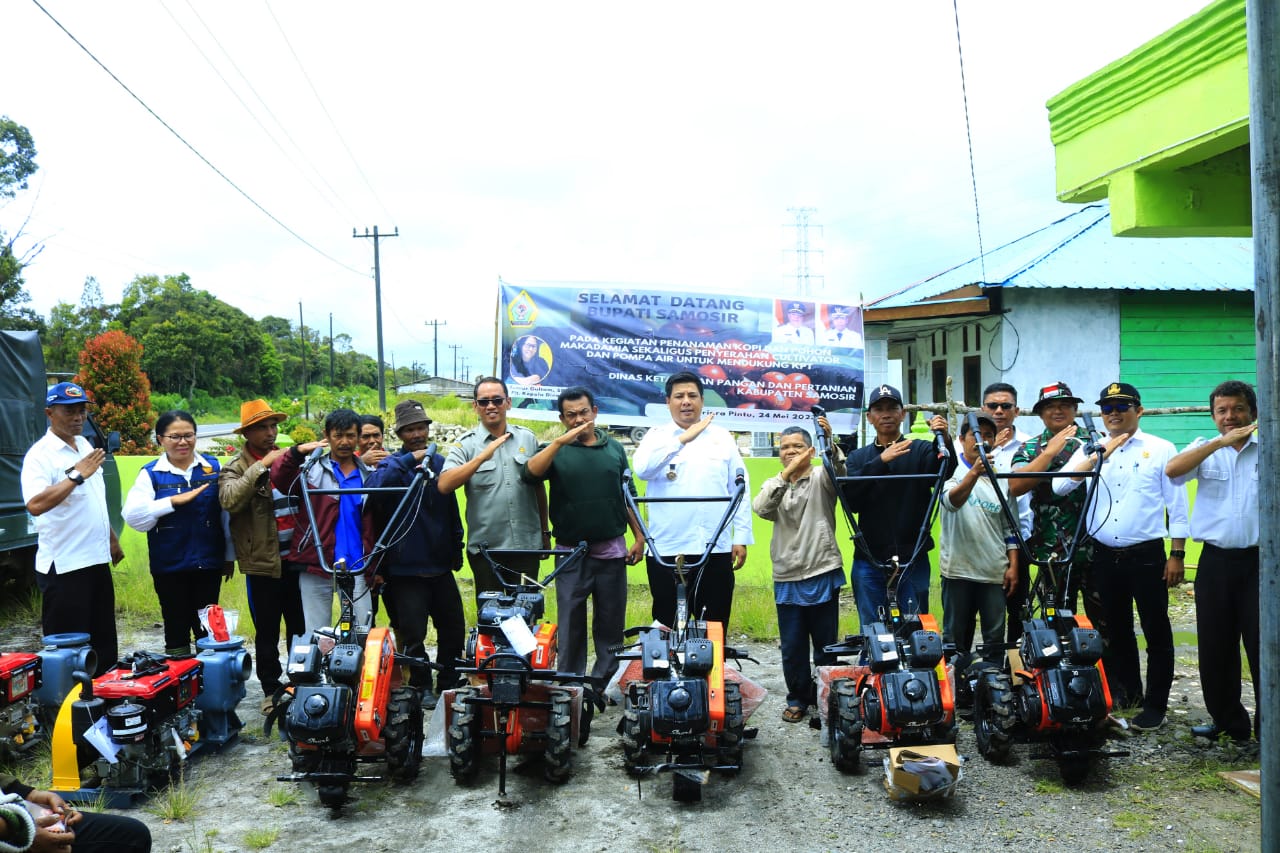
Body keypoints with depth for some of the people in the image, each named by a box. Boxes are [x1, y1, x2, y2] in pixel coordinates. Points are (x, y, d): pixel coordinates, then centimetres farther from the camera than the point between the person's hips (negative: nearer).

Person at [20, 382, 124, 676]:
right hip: (63, 566, -8)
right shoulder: (40, 454, -14)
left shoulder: (85, 447, 11)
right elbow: (35, 505, -30)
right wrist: (77, 475, -29)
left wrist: (112, 540, 22)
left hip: (97, 560, 8)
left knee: (104, 644, 17)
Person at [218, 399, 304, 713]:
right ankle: (271, 690, 21)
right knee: (267, 632, 7)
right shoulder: (236, 469, -3)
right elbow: (229, 499, -25)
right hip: (264, 563, -3)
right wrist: (262, 466, -26)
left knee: (301, 628, 13)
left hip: (297, 560, 4)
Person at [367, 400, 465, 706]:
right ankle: (423, 686, 19)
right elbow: (374, 486, -27)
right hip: (405, 568, -4)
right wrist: (409, 460, -29)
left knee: (454, 628, 11)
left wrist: (456, 550, 17)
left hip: (440, 565, 5)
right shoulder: (392, 465, -3)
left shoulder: (440, 463, 10)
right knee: (413, 634, 1)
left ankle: (449, 684, 27)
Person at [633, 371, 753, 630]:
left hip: (716, 549, 1)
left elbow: (740, 489, 9)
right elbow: (642, 469, -14)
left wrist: (741, 537, 2)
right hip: (666, 550, -1)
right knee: (669, 627, 7)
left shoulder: (723, 437, 10)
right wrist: (682, 439, -17)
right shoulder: (656, 437, 7)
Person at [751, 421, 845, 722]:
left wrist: (830, 443, -38)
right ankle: (797, 699, 22)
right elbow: (761, 508, -9)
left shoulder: (821, 477, 3)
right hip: (787, 577, 3)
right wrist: (785, 474, -21)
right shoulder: (774, 485, 13)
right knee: (792, 646, 8)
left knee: (825, 644, 7)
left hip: (822, 573, -3)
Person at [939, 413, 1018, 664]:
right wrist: (974, 473, -40)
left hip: (995, 572, 4)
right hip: (959, 569, -3)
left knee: (996, 638, 5)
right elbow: (951, 502, -25)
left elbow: (1009, 527, 14)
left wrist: (1013, 565, 5)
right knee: (956, 638, 5)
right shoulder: (953, 471, -2)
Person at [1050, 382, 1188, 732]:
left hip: (1146, 555, -3)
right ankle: (1125, 694, 31)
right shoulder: (1091, 450, 7)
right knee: (1116, 630, 16)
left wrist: (1177, 555, -5)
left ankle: (1155, 705, 14)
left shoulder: (1161, 450, 0)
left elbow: (1177, 506, 0)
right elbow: (1060, 486, -8)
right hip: (1104, 556, 3)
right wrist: (1103, 453, -13)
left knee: (1157, 632, 3)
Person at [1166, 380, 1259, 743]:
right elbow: (1172, 470, -14)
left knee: (1263, 645, 1)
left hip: (1259, 560, -2)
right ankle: (1228, 721, 22)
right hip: (1215, 561, 2)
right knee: (1215, 647, 9)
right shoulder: (1205, 450, 8)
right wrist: (1222, 441, -17)